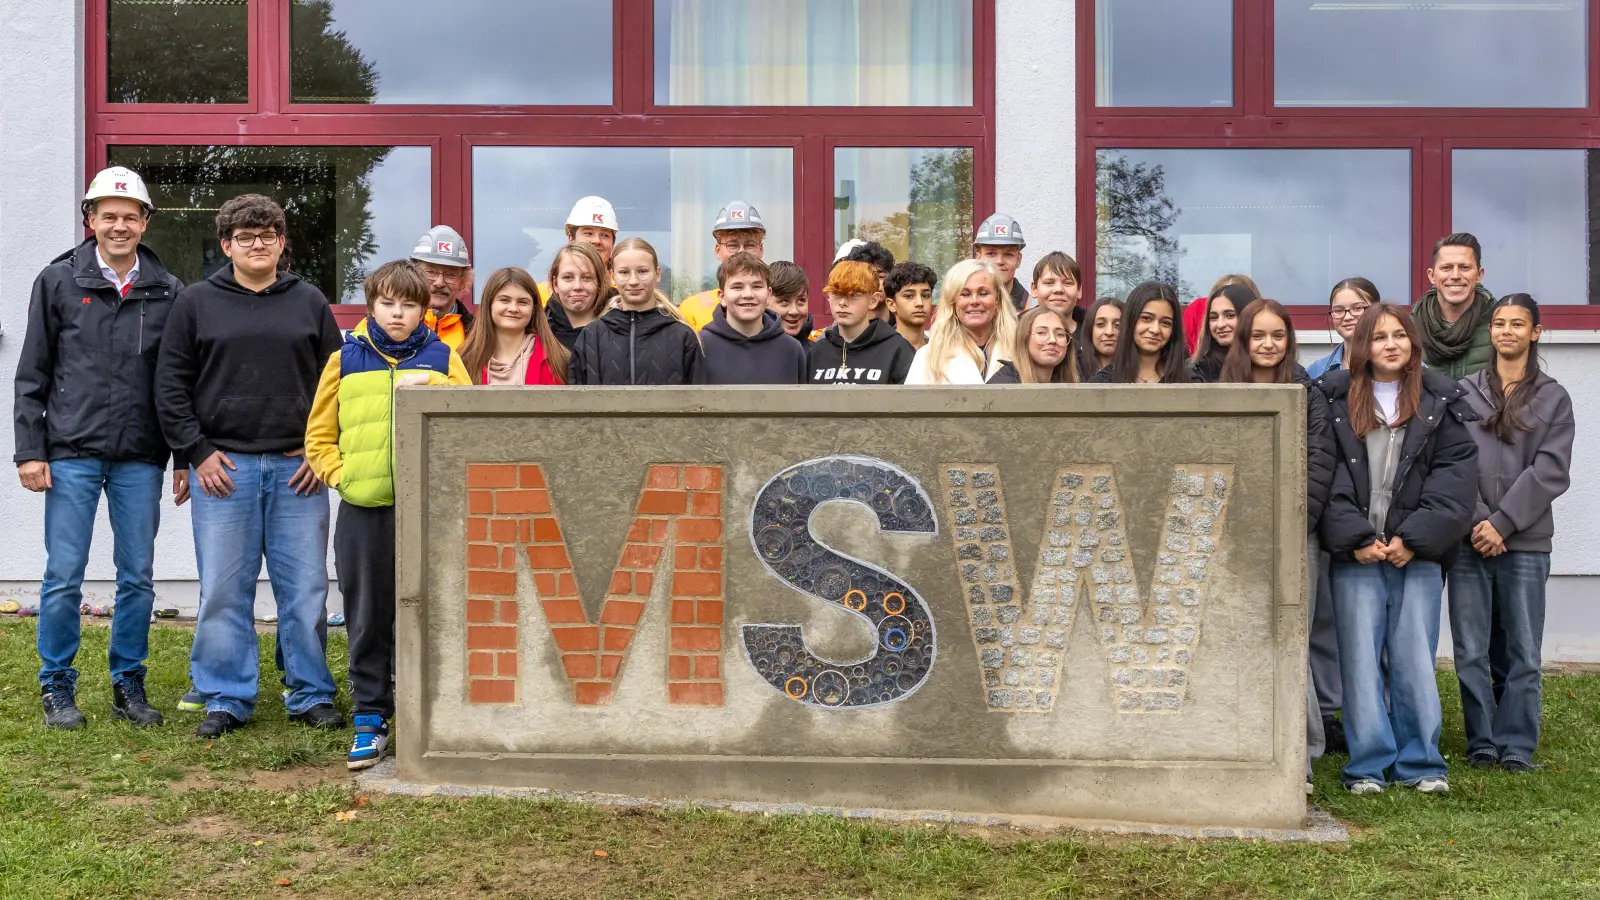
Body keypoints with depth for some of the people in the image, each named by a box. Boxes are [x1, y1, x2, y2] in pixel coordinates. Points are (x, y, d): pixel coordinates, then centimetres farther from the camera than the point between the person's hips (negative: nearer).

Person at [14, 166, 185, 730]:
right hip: (71, 454, -1)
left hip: (141, 459, 2)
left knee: (138, 577, 6)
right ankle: (58, 688, 15)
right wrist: (30, 450, -3)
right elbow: (32, 374, 4)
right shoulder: (59, 281, 4)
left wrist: (186, 458, 6)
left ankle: (128, 685, 19)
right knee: (64, 577, 1)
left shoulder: (167, 291, 7)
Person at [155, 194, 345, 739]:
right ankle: (226, 700, 13)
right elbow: (171, 385, 5)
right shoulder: (196, 303, 8)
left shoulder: (310, 303, 11)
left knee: (305, 589, 3)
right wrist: (196, 452, -3)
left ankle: (311, 695, 14)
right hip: (223, 468, -1)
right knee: (223, 592, 2)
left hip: (298, 470, 1)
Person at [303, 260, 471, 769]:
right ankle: (370, 720, 17)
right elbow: (319, 435, 12)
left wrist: (430, 384, -13)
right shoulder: (345, 360, 10)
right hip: (363, 510, 1)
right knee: (367, 621, 7)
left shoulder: (443, 358, 7)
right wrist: (341, 475, -3)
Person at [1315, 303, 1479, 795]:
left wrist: (1414, 539, -9)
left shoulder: (1441, 402, 7)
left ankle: (1420, 763, 13)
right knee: (1361, 658, 0)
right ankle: (1369, 764, 8)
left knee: (1414, 657, 1)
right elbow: (1324, 477, 0)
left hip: (1418, 552, 0)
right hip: (1355, 552, 0)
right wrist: (1356, 539, -9)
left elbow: (1455, 477, 1)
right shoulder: (1334, 398, 6)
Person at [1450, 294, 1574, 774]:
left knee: (1522, 652, 1)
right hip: (1469, 539, 1)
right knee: (1471, 651, 1)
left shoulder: (1553, 398, 9)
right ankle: (1482, 744, 11)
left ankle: (1516, 746, 10)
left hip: (1526, 542, 0)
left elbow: (1550, 471, -1)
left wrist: (1502, 523, -10)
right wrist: (1476, 521, -10)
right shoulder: (1464, 392, 10)